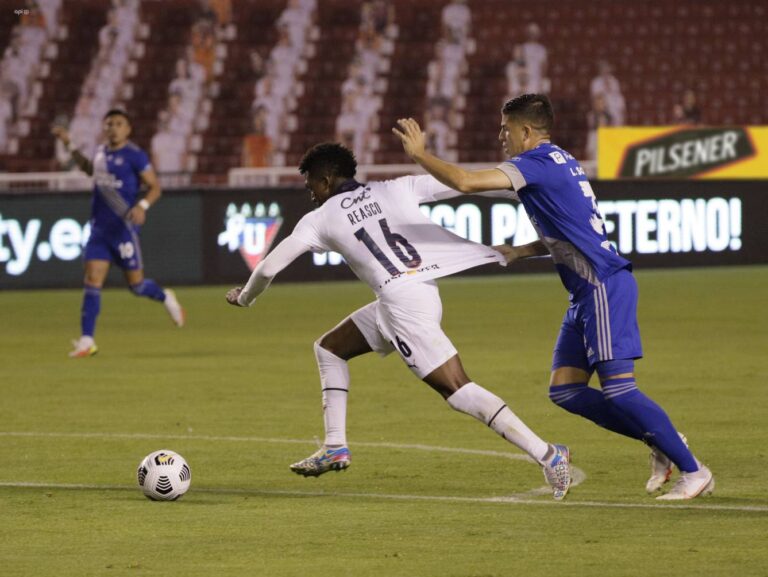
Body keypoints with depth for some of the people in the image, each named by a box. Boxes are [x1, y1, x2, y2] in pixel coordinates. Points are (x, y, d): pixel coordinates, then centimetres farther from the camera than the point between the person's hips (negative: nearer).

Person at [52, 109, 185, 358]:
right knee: (92, 281, -4)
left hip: (123, 228, -5)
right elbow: (89, 168, 34)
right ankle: (86, 341, -4)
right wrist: (69, 144, 29)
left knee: (136, 284, 2)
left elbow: (154, 187, -8)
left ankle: (166, 298, 36)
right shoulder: (101, 152, 10)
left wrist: (142, 206, -27)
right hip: (99, 229, 5)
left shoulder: (134, 155, -9)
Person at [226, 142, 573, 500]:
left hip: (402, 301, -7)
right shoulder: (395, 190, 16)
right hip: (424, 292, 7)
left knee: (459, 392, -10)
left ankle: (547, 455, -18)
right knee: (329, 348, 21)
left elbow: (269, 267, 13)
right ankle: (335, 447, 21)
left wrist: (245, 297, 34)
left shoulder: (321, 219, 8)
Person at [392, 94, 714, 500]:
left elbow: (465, 181, -20)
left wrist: (418, 153, -6)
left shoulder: (539, 163, -12)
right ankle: (661, 442, 11)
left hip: (605, 286, -10)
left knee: (617, 387, -13)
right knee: (564, 390, 6)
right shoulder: (560, 163, 19)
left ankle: (693, 470, -7)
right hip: (587, 292, 10)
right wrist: (519, 252, 15)